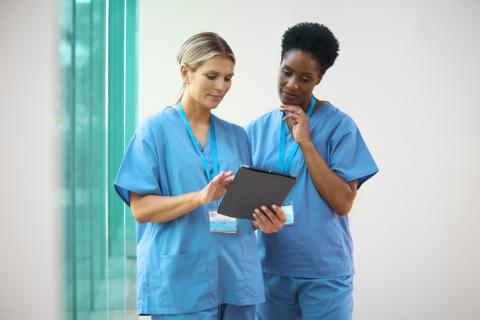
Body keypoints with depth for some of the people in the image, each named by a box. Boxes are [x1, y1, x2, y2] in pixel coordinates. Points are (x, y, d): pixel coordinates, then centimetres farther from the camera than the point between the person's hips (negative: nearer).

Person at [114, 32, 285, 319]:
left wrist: (263, 220, -7)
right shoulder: (155, 129, -3)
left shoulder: (237, 136, 12)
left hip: (236, 277, 5)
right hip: (180, 281, -5)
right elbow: (141, 208, -9)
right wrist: (201, 197, -23)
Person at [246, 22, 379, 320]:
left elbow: (343, 203, -14)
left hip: (325, 271, -3)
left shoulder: (339, 125, -7)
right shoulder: (258, 128, 4)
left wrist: (305, 142, -18)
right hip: (272, 267, 3)